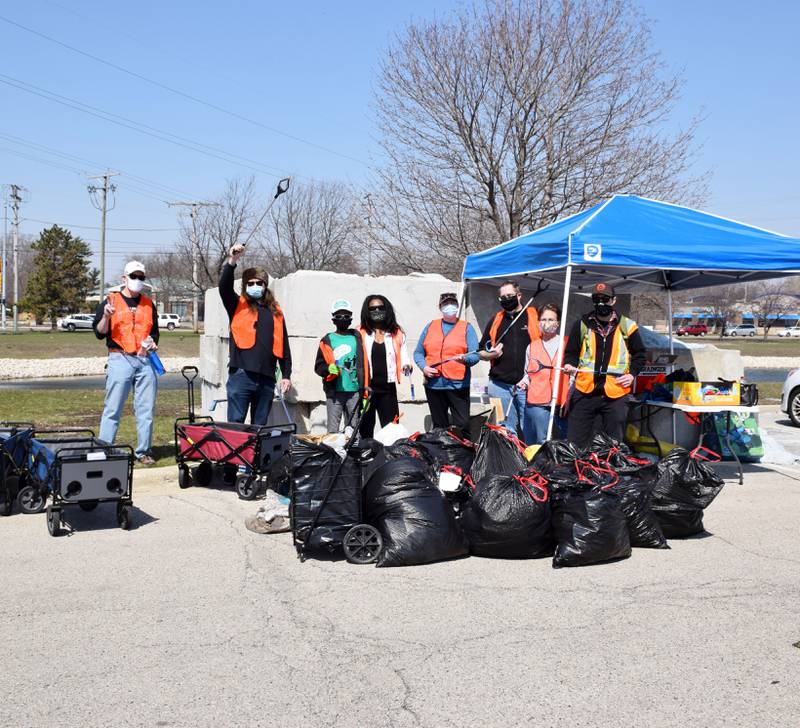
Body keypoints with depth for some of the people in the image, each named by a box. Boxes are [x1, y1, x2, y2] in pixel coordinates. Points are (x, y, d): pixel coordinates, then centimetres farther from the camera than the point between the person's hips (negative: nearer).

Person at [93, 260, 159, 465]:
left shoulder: (148, 304, 17)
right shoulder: (111, 301, 6)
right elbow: (99, 333, 2)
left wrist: (152, 342, 5)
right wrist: (106, 316, -15)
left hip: (145, 360, 4)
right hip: (120, 360, -4)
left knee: (146, 409, 4)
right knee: (112, 409, -4)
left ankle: (143, 452, 11)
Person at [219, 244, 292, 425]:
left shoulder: (275, 311, 16)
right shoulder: (238, 306, 8)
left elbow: (284, 346, 16)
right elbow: (224, 287, -11)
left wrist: (286, 375, 11)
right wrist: (232, 261, -22)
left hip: (267, 377, 3)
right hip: (241, 374, -3)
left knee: (260, 425, 11)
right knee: (235, 423, -4)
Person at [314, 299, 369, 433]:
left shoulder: (357, 338, 10)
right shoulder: (328, 340, 7)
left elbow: (364, 365, 7)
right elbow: (318, 366, 6)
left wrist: (365, 390, 1)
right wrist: (328, 369, -17)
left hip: (354, 392, 1)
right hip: (334, 392, -1)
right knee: (333, 430, -3)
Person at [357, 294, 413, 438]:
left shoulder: (397, 334, 9)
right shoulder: (360, 333, 3)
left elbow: (403, 358, 9)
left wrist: (407, 367, -14)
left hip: (388, 389, 1)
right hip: (367, 389, -1)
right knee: (365, 431, 5)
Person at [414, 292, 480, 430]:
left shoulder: (467, 328, 6)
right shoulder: (430, 327, 14)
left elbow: (476, 355, -3)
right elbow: (418, 353, 13)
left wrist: (465, 359, -24)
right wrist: (424, 367, -5)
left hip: (458, 384, -3)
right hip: (433, 384, 3)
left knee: (462, 426, -7)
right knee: (439, 427, 10)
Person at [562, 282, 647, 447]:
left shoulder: (627, 326, 5)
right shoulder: (582, 324, 6)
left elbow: (639, 354, 14)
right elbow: (571, 352, 12)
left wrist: (632, 373, 0)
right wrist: (570, 365, -8)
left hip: (616, 394, 0)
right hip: (585, 391, 0)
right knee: (574, 442, 1)